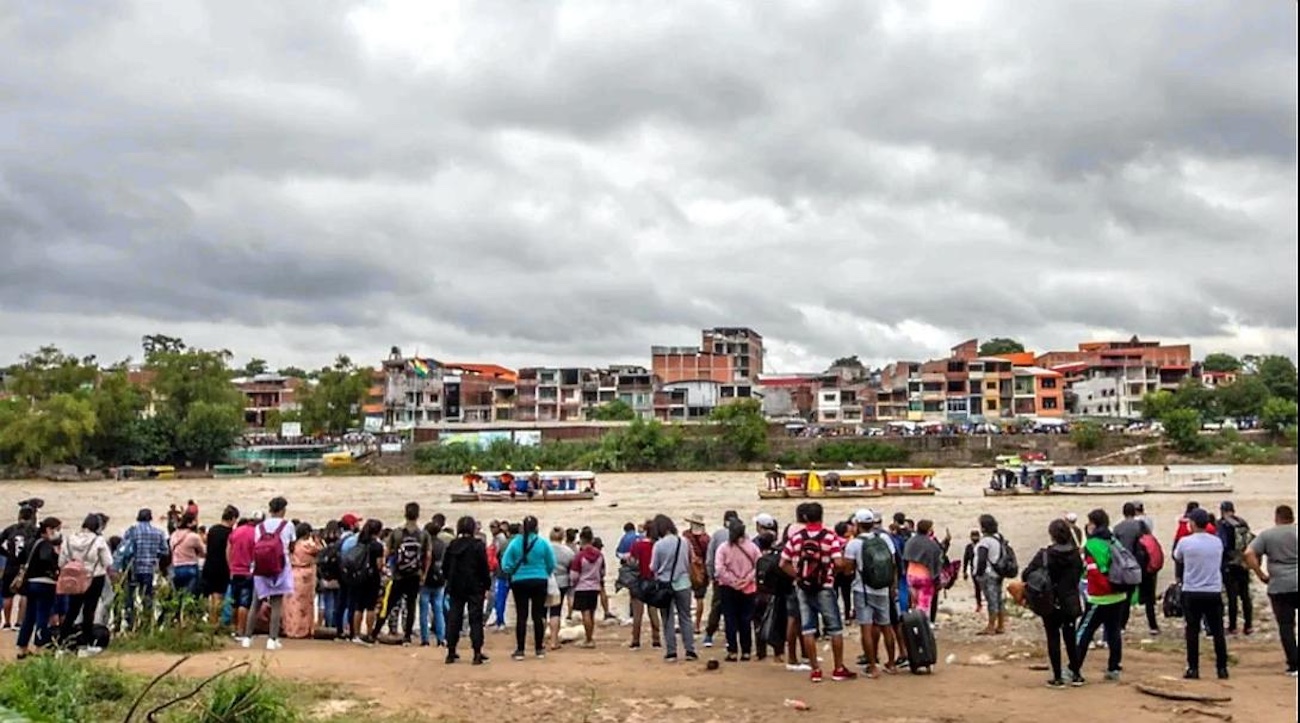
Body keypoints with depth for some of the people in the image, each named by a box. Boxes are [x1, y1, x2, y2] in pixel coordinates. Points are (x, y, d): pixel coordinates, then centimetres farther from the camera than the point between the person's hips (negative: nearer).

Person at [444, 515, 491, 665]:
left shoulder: (452, 545, 5)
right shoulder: (478, 545, -8)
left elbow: (445, 567, 7)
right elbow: (484, 568, -10)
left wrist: (450, 583, 16)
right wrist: (487, 586, -3)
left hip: (456, 587, 4)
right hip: (475, 587, -4)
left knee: (453, 619, 10)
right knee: (475, 619, 0)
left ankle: (451, 653, 12)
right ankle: (477, 654, -4)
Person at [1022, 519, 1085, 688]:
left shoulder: (1044, 555, -17)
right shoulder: (1075, 554, -4)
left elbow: (1026, 575, -18)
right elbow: (1080, 574, 6)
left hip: (1050, 604, -4)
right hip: (1071, 603, 4)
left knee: (1053, 639, 5)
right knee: (1070, 637, 17)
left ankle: (1058, 678, 7)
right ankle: (1076, 674, 23)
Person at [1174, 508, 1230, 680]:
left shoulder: (1185, 542, -10)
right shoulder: (1217, 542, 1)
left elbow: (1177, 557, 9)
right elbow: (1219, 564, 15)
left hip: (1192, 592, -2)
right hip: (1214, 592, 3)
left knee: (1192, 631, 4)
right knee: (1217, 631, 9)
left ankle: (1193, 669, 5)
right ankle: (1222, 668, 12)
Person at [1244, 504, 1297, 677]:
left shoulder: (1267, 535, 2)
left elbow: (1249, 554, -9)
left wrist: (1261, 575, -1)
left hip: (1279, 586, -1)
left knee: (1286, 625, 3)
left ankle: (1293, 666, 2)